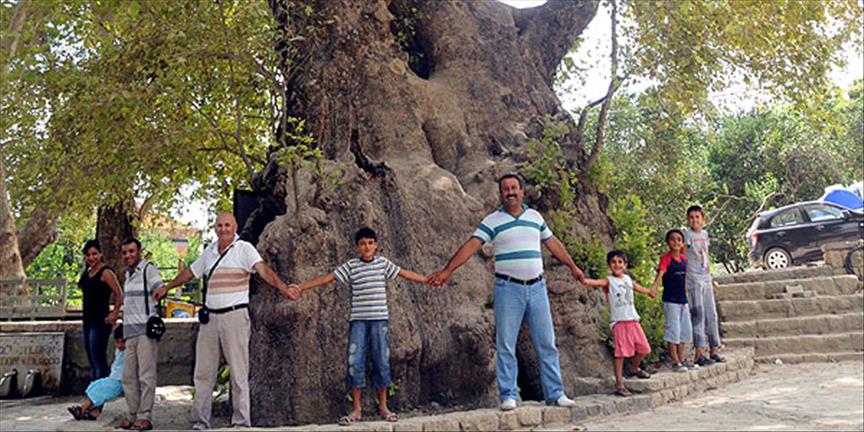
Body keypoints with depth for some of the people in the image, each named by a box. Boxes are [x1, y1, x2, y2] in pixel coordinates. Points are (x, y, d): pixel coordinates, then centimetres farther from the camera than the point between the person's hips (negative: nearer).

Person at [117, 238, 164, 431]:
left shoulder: (149, 270, -3)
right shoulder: (128, 274, 20)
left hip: (146, 329, -8)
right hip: (131, 330, 8)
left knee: (146, 376, -7)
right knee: (129, 377, 8)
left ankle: (145, 416, -4)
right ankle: (133, 415, 15)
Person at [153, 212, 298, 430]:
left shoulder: (244, 249, -3)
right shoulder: (209, 252, 15)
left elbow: (262, 269, -18)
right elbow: (190, 272, 29)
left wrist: (281, 286, -35)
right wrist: (167, 288, 40)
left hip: (235, 315, -6)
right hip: (210, 316, 6)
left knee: (239, 373, -1)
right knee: (203, 373, 9)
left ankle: (241, 422, 5)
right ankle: (200, 423, 18)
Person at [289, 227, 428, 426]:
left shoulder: (383, 263, 6)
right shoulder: (350, 266, 2)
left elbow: (405, 273, 12)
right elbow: (327, 278, -1)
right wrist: (301, 287, -7)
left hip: (379, 320, 1)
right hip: (358, 320, 0)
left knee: (382, 361, 3)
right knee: (355, 361, -3)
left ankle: (383, 407, 17)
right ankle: (356, 410, 8)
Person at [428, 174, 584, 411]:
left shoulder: (535, 216, 12)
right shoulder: (492, 221, 0)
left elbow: (554, 244, 22)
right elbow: (471, 246, -9)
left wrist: (573, 267, 28)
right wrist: (447, 270, -18)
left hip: (537, 287, 4)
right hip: (508, 288, -3)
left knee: (547, 343, 7)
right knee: (505, 344, -1)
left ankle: (555, 393, 17)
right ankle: (508, 395, 8)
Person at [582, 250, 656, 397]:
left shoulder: (628, 279, 10)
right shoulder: (609, 281, -8)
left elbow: (637, 287, 27)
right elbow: (598, 282, -29)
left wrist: (649, 291, 40)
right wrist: (586, 281, -48)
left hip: (633, 320, 6)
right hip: (618, 321, -6)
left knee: (643, 348, 11)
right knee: (621, 352, -8)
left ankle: (634, 368, 40)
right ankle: (619, 385, -3)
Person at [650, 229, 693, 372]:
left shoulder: (683, 259, 8)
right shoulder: (666, 258, -13)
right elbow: (660, 272, -29)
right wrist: (655, 285, -46)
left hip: (683, 300, 7)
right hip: (670, 300, -7)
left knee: (685, 331, 13)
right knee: (673, 330, -3)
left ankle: (681, 360, 24)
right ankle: (675, 362, 5)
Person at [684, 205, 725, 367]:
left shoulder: (705, 234, 13)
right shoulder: (687, 235, -7)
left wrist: (710, 277, 16)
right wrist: (684, 281, -17)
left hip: (706, 278, 7)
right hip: (693, 279, -7)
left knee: (711, 314, 9)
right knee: (698, 314, -7)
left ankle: (713, 350, 19)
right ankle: (699, 354, -4)